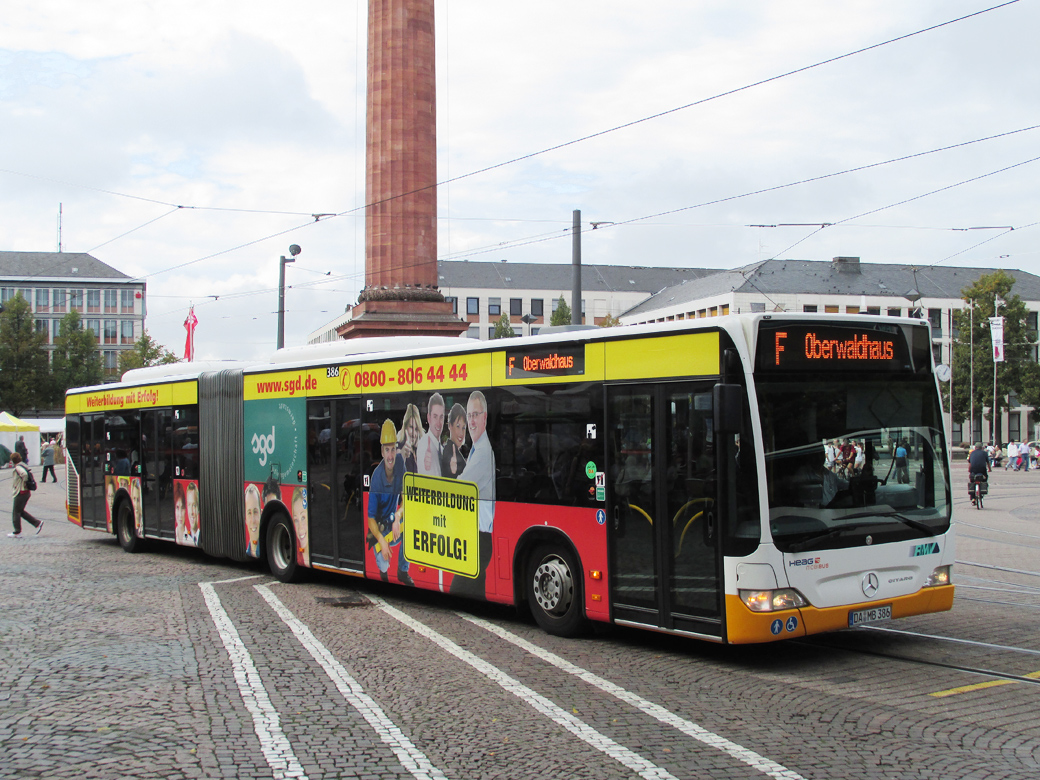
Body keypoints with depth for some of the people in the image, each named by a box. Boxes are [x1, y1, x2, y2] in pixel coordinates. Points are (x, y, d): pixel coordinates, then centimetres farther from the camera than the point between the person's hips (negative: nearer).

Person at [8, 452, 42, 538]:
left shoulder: (18, 468, -17)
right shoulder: (23, 466, 12)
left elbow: (24, 474, -36)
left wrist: (23, 483, -22)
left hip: (21, 493, -9)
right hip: (26, 492, 9)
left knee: (16, 512, 2)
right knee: (20, 511, 18)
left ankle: (17, 533, 8)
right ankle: (37, 523, 12)